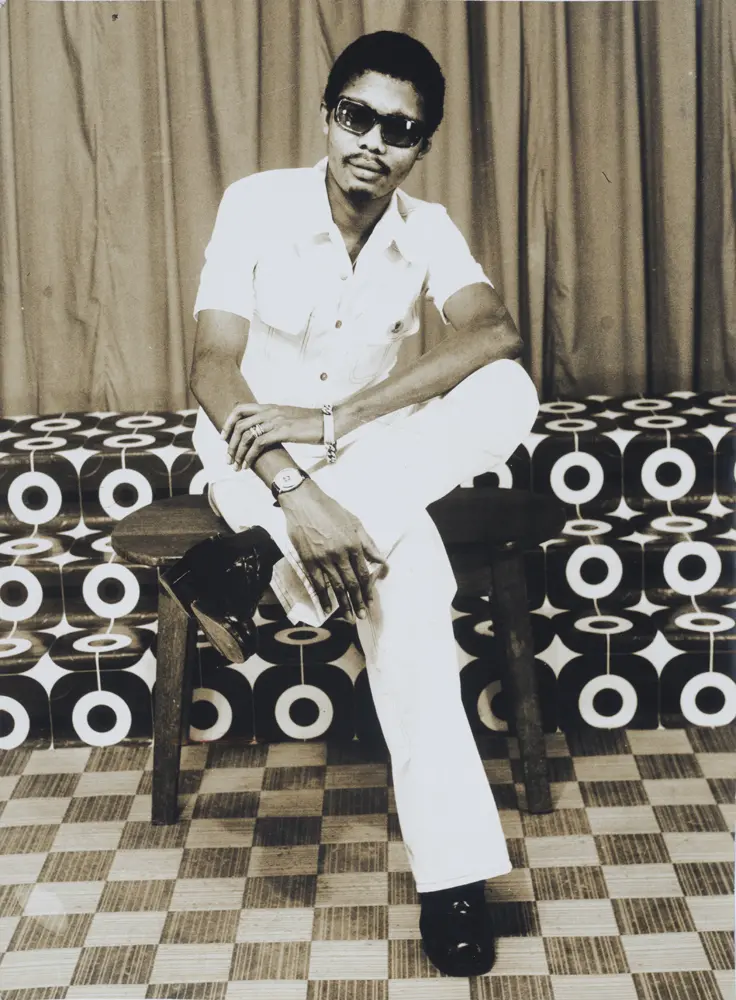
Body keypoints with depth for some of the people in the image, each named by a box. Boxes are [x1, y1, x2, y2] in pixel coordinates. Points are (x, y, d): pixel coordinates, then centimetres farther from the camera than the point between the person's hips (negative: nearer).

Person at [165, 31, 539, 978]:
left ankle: (248, 562, -35)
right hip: (256, 452, -3)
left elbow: (494, 333, -27)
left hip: (375, 460, 4)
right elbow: (214, 364, -23)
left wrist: (333, 418, -40)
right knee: (406, 562, -34)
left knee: (509, 394, -29)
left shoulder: (429, 230, -7)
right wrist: (292, 490, -42)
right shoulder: (257, 204, -15)